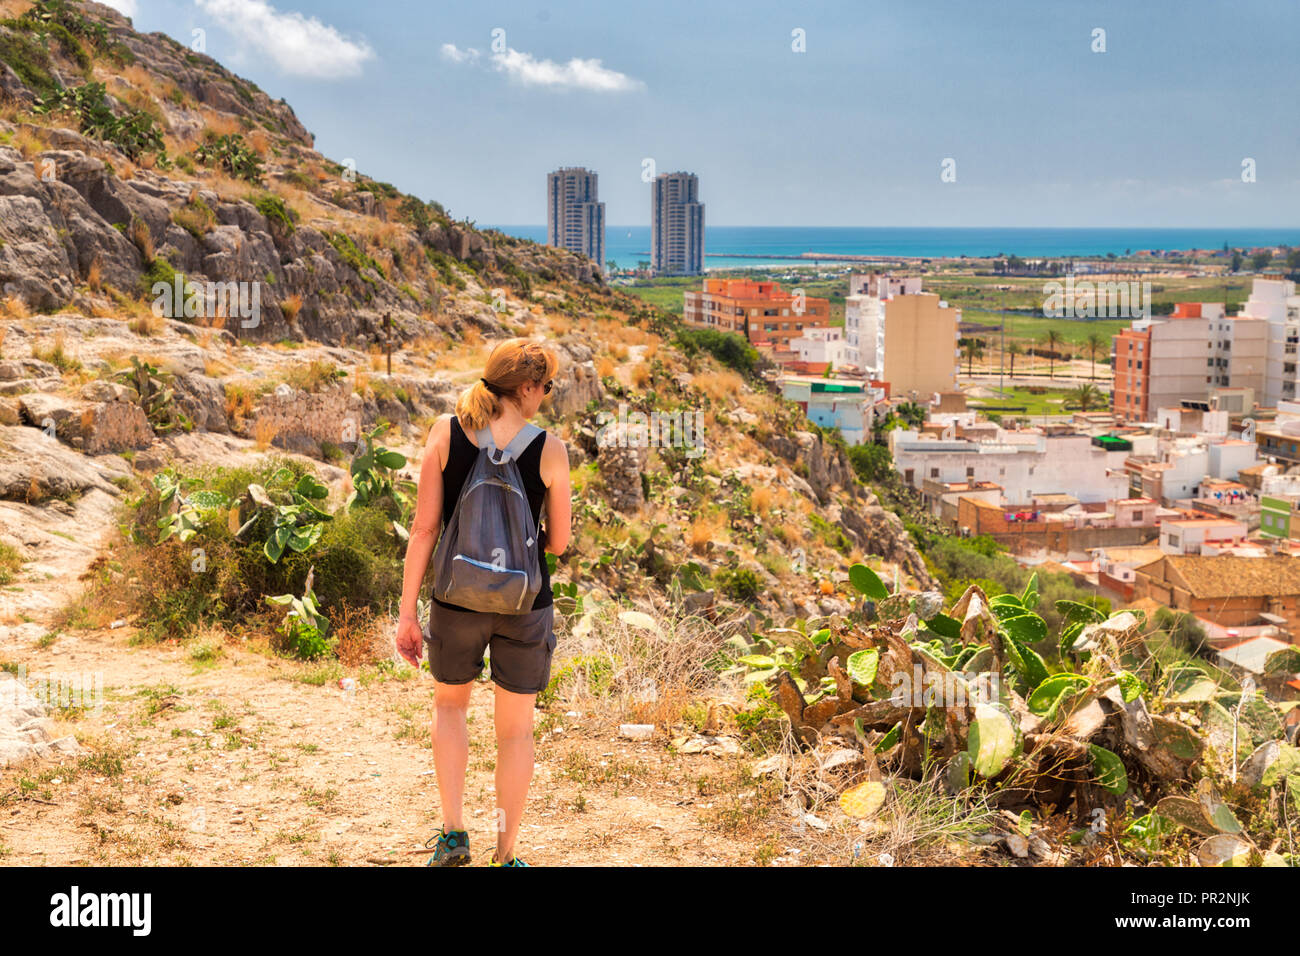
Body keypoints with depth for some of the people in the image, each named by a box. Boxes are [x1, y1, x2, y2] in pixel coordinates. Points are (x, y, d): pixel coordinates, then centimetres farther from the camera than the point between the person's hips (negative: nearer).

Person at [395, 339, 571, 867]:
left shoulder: (446, 432, -6)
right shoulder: (549, 449, -8)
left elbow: (424, 527, -6)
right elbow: (558, 542, -1)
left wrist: (406, 612, -1)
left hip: (458, 600, 1)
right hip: (525, 604, -1)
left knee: (449, 704, 26)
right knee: (515, 730, 14)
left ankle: (453, 832, 19)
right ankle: (505, 854, 21)